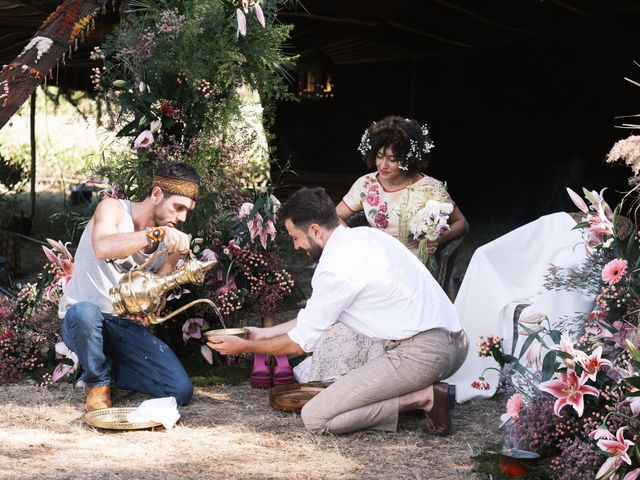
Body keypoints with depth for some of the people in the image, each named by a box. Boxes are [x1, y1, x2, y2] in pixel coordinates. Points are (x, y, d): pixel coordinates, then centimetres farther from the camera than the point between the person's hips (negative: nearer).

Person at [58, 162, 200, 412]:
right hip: (82, 321, -4)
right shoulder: (113, 209, -10)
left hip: (129, 326, 4)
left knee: (181, 392, -15)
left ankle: (110, 368, 12)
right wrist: (156, 233, -41)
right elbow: (103, 248, -33)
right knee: (85, 312, -42)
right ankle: (98, 383, -11)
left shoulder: (172, 240, 3)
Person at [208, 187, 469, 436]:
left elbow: (300, 342, -2)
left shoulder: (337, 268, -13)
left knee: (315, 418, -7)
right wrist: (265, 333, 30)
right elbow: (316, 315, 25)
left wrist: (245, 346, 12)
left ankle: (422, 398, -9)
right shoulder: (364, 235, 15)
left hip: (420, 355, -9)